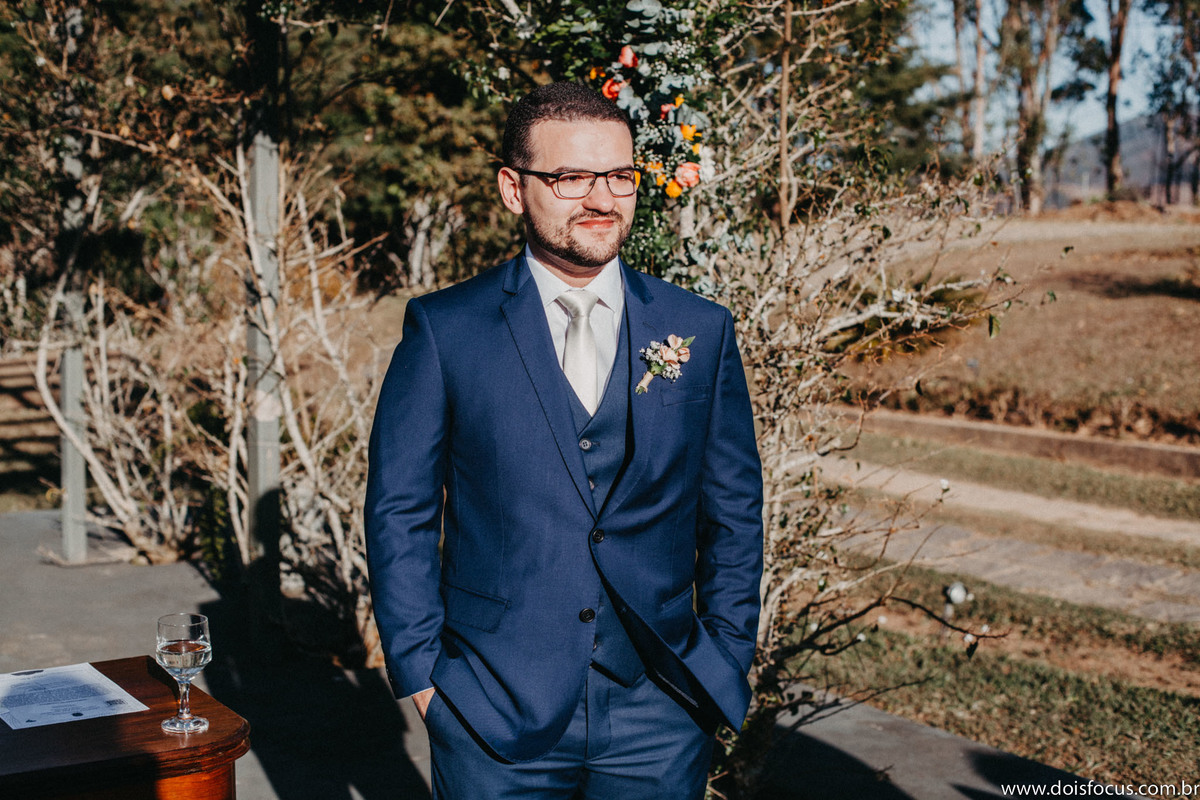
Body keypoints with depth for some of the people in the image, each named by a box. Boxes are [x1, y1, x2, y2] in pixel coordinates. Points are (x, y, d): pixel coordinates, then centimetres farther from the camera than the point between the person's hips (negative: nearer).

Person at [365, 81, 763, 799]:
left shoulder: (702, 331, 3)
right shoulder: (443, 330, -3)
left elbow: (734, 513, 8)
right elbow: (400, 513, 0)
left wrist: (727, 662, 4)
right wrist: (421, 673, -4)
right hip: (495, 715, -1)